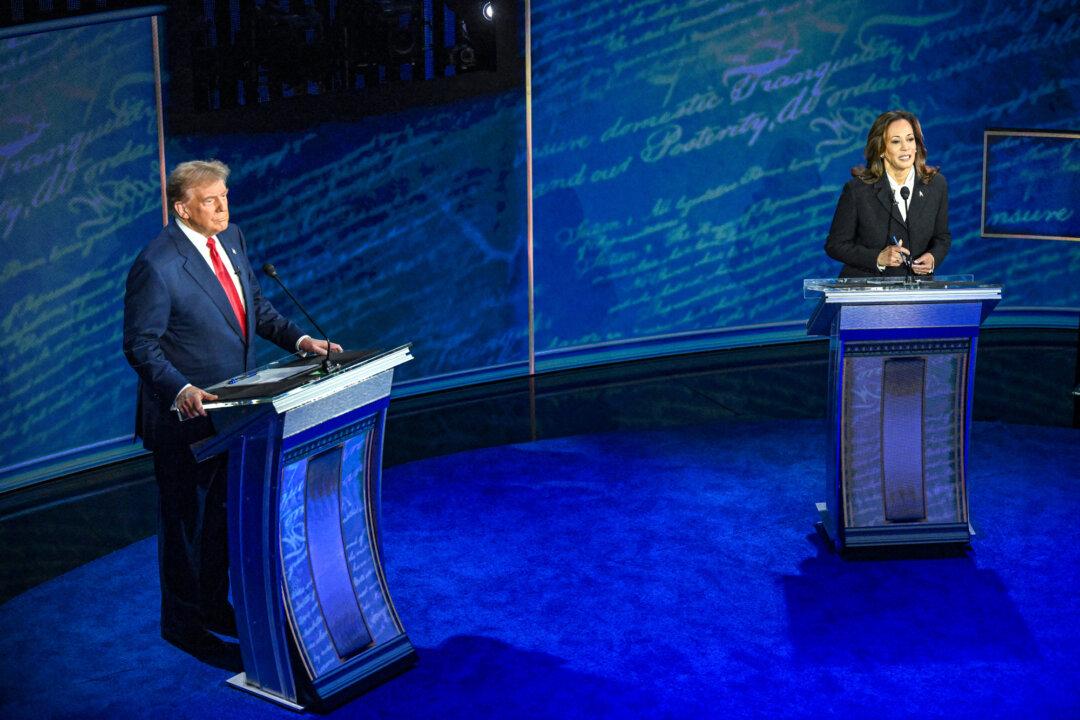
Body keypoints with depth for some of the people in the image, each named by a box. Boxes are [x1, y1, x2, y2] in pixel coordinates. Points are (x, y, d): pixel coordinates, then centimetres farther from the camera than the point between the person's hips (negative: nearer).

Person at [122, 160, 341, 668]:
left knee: (222, 512, 20)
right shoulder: (156, 265, -22)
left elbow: (254, 305, 13)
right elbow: (140, 344, -19)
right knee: (185, 517, 7)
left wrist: (298, 339, -1)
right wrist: (180, 390, -33)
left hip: (230, 407, 8)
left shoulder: (231, 239, 2)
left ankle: (214, 606, 37)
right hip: (184, 414, -8)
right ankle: (182, 623, 22)